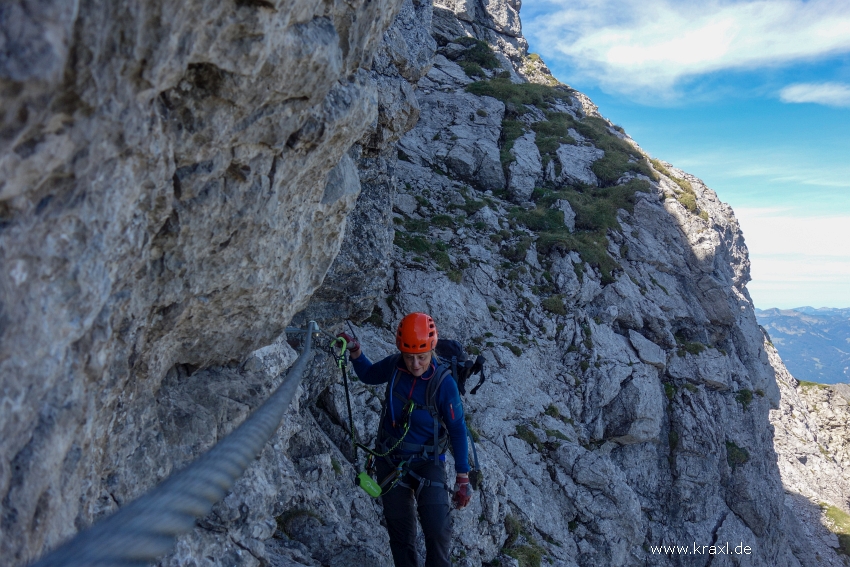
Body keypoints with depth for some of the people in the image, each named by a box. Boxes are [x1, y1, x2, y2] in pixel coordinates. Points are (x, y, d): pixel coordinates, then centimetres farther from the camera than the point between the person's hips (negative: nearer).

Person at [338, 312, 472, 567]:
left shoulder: (444, 384, -24)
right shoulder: (394, 365, -13)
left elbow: (457, 430, -14)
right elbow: (369, 375, 10)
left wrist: (463, 478, -10)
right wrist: (355, 353, -10)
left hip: (426, 462, -3)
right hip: (390, 459, 4)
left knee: (438, 531, -10)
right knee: (399, 528, 16)